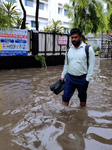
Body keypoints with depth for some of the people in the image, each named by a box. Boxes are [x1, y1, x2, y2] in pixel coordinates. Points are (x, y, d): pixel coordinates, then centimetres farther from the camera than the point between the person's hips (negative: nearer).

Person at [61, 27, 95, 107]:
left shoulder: (88, 49, -8)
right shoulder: (69, 50, 6)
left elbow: (91, 65, -9)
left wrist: (88, 79, -13)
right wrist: (63, 76, 12)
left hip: (82, 79, -3)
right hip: (69, 78, 3)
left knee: (82, 97, 16)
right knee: (65, 97, 3)